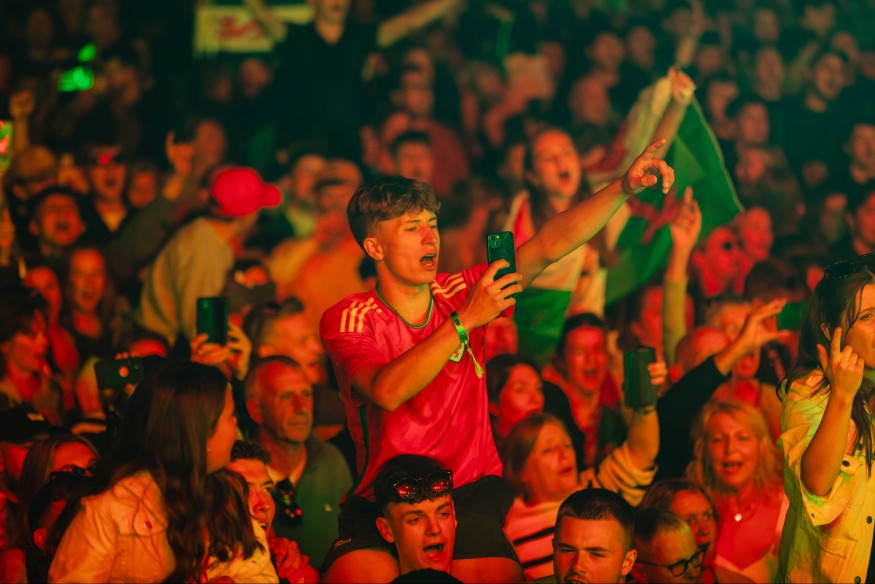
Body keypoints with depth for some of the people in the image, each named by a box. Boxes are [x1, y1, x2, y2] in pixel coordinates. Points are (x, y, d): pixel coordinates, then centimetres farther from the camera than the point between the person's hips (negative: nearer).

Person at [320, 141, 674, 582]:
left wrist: (625, 187, -18)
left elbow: (552, 243, -5)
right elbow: (387, 392, -26)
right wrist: (466, 321, -28)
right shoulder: (347, 319, -7)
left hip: (472, 492, 2)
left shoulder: (462, 294, 3)